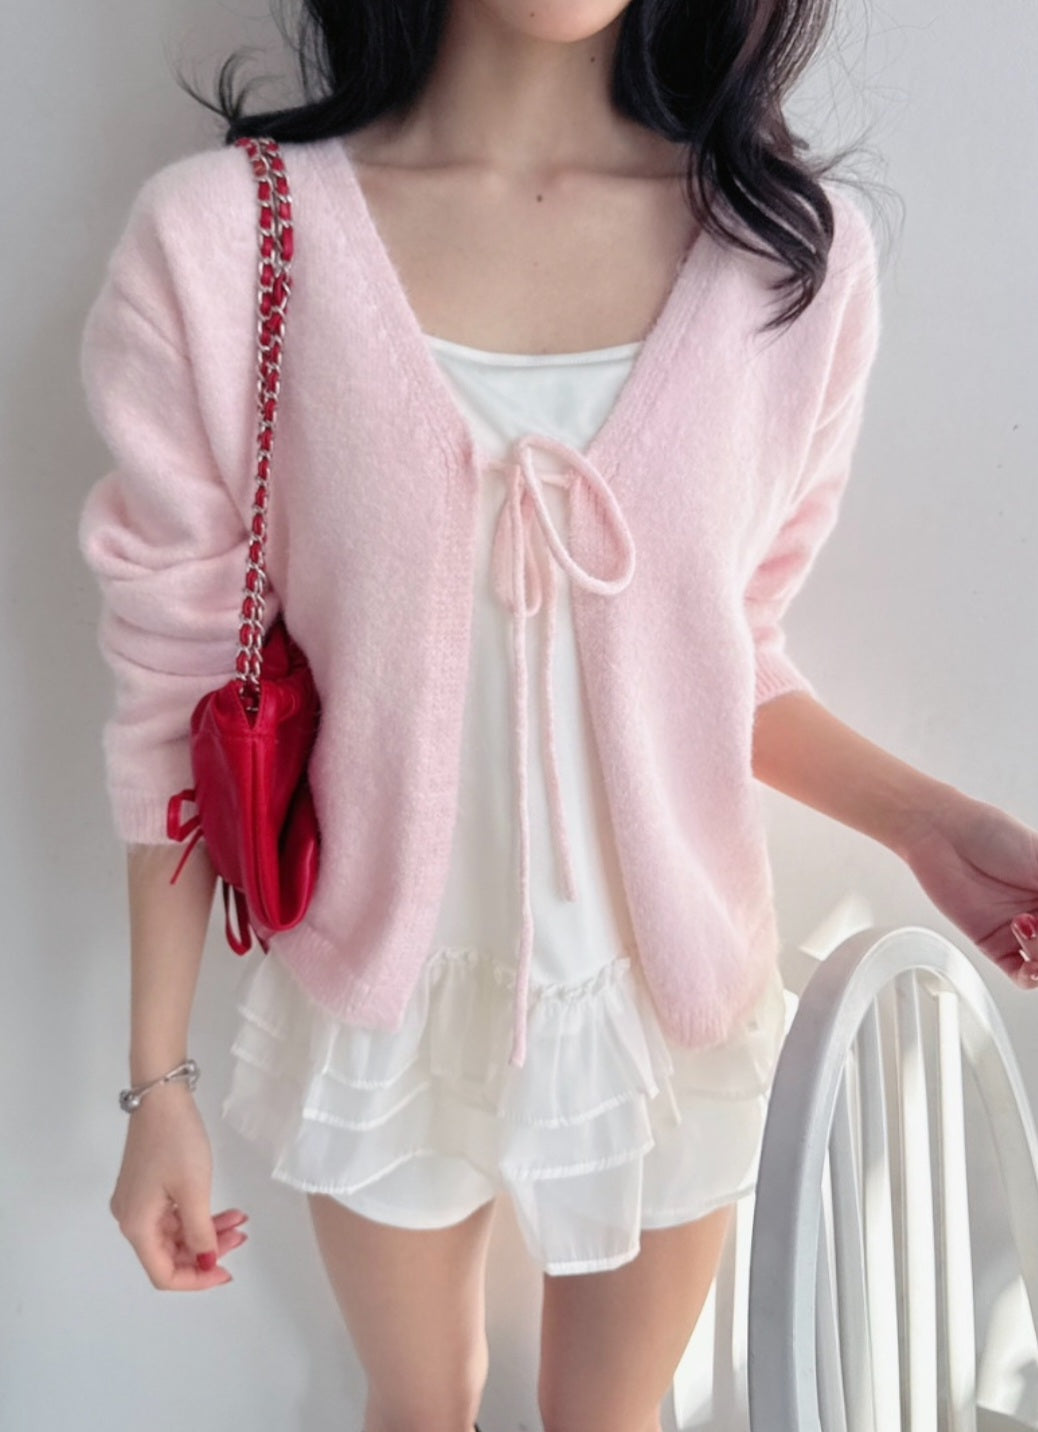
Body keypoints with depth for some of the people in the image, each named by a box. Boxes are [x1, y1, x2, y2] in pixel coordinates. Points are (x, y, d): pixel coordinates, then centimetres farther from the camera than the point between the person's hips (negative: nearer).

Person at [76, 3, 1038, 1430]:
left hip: (671, 1004, 2)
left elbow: (736, 662, 2)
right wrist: (160, 1079, -2)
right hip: (385, 1006, -1)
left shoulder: (796, 252, -9)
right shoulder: (217, 241, -15)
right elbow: (176, 696, -7)